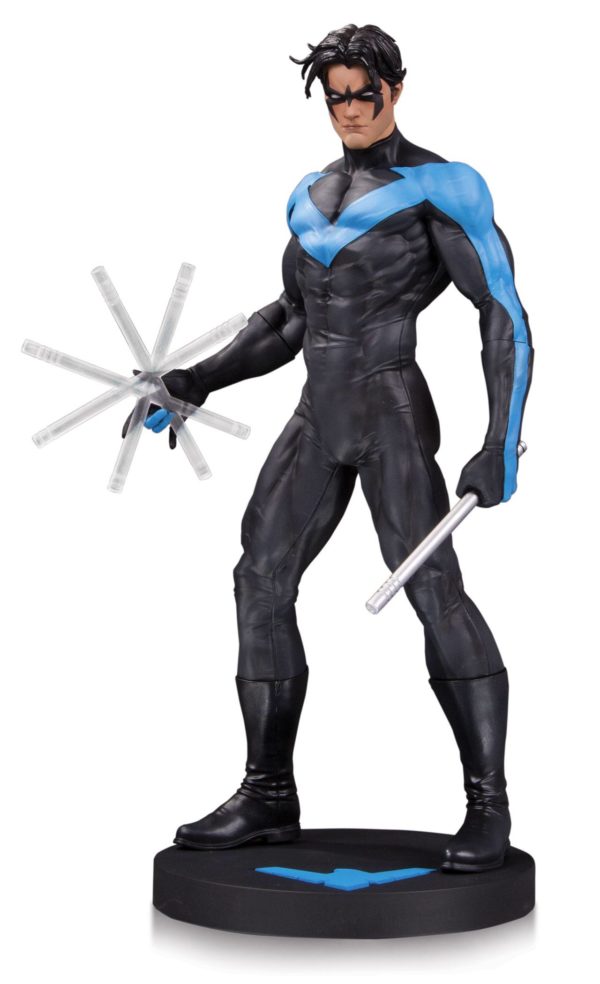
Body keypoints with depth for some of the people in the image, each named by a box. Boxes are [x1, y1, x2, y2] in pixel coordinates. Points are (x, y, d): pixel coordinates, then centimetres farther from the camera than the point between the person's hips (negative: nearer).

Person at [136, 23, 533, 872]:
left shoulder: (441, 187, -4)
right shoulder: (313, 195, 18)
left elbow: (505, 314, -9)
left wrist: (502, 444, -20)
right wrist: (202, 380, 14)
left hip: (392, 413, -7)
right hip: (319, 419, 7)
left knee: (432, 590, -17)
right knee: (261, 580, 1)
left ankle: (488, 805, -8)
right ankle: (269, 797, 9)